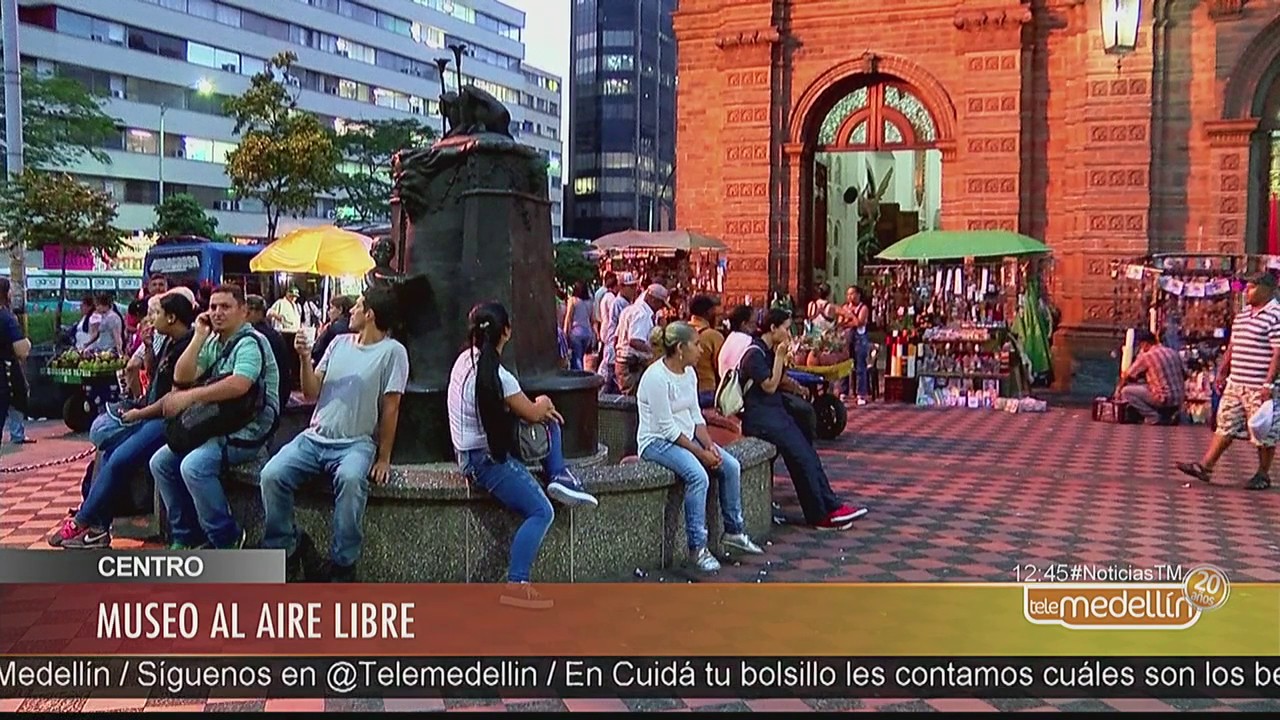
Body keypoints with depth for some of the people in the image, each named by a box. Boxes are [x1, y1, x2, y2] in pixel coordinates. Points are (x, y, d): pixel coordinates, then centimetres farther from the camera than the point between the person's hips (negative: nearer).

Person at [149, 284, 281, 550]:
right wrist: (199, 336, 0)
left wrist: (190, 396, -30)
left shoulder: (250, 342, -12)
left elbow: (238, 385, -29)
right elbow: (181, 377, 6)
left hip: (248, 430, -9)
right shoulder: (214, 342, 15)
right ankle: (188, 536, 11)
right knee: (161, 462, 2)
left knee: (194, 466, -28)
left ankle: (227, 540, -11)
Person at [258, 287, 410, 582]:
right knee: (271, 475, -22)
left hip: (356, 443, -5)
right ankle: (286, 547, 0)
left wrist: (383, 459, -6)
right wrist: (305, 359, -5)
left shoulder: (393, 351, -4)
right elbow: (311, 394, 11)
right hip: (314, 437, 5)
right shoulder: (339, 342, 12)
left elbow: (390, 409, -5)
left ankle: (342, 565, -21)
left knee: (350, 479, -38)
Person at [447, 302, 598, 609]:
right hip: (486, 459, -9)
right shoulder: (497, 376, -24)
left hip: (472, 450, 10)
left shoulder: (466, 359, 2)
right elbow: (532, 413, -11)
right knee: (541, 512, -13)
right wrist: (543, 403, 12)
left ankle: (559, 477, 12)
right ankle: (516, 586, -14)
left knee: (550, 421, 17)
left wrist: (538, 407, 4)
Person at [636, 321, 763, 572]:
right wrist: (700, 453, -21)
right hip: (657, 441, -9)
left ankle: (734, 531, 10)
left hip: (686, 436, 9)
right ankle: (697, 547, -21)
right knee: (698, 475, -31)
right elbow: (667, 429, -22)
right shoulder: (656, 377, -21)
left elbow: (696, 416, 9)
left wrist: (709, 445, -7)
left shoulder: (689, 372, 6)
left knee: (731, 466, -7)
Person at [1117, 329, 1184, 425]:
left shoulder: (1147, 356, -9)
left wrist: (1119, 389, 18)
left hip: (1163, 399, -7)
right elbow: (1184, 375, 17)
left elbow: (1127, 376, 0)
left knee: (1126, 391, 0)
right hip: (1179, 401, 7)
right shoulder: (1173, 353, 9)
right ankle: (1169, 414, 17)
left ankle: (1154, 417, -2)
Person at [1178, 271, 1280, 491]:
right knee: (1226, 427, 10)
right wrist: (1222, 373, 19)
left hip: (1259, 387, -8)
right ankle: (1204, 467, 10)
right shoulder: (1242, 315, 14)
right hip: (1235, 384, 8)